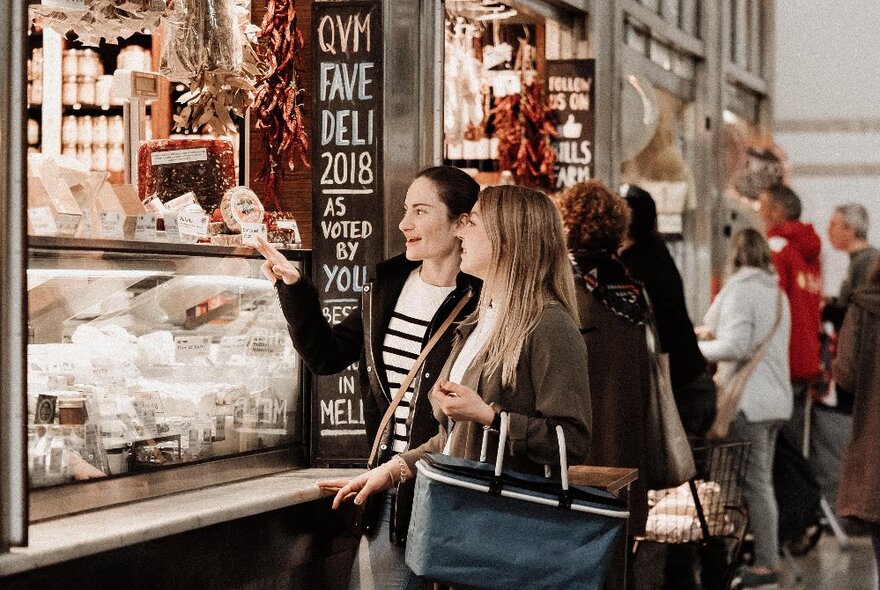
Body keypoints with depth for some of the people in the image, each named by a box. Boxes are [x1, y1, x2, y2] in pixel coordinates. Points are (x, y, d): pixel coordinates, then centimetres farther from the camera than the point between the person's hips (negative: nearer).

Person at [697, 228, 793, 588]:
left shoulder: (739, 290, -12)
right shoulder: (776, 292, 15)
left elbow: (735, 346, -20)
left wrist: (695, 348, -6)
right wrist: (714, 331, 26)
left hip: (748, 400, -9)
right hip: (775, 398, 9)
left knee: (754, 484, -5)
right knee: (763, 481, 14)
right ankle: (766, 555, 16)